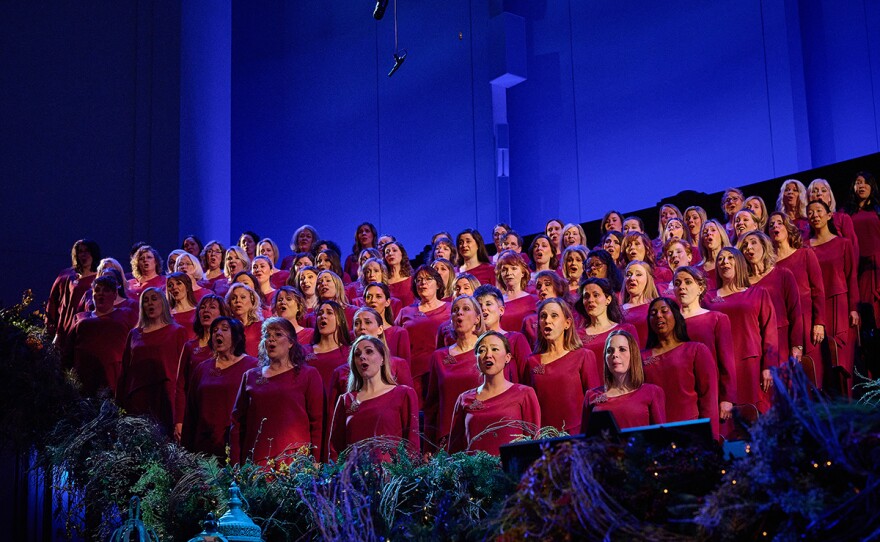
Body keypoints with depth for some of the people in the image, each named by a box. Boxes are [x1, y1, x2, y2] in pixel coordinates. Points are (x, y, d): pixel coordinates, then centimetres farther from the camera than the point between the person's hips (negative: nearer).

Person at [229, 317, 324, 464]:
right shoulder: (250, 376, 14)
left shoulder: (308, 375, 5)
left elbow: (317, 423, 0)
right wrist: (235, 464, 2)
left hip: (295, 459, -2)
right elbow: (237, 421, 12)